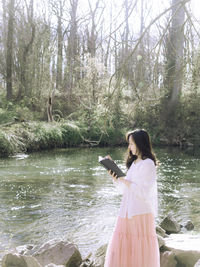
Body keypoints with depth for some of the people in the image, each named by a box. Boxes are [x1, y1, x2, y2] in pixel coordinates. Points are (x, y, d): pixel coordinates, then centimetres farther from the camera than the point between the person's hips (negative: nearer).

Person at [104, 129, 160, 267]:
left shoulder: (148, 164, -11)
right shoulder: (134, 163, 15)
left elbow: (144, 192, -17)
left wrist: (126, 182, -11)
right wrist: (116, 179, 3)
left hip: (142, 213, -8)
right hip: (128, 211, 8)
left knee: (140, 249, 0)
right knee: (122, 248, 9)